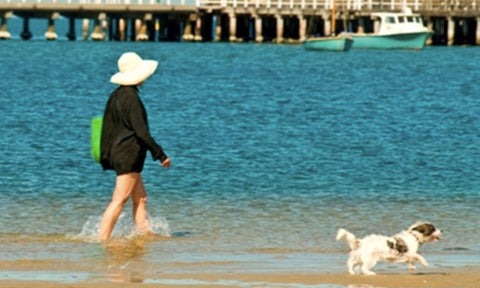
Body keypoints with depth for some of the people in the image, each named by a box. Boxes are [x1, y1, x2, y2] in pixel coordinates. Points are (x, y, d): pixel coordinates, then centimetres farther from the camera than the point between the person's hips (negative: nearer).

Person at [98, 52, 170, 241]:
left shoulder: (116, 96, 11)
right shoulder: (131, 98, -16)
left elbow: (108, 127, 17)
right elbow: (141, 132, -20)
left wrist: (107, 157, 24)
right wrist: (160, 154, -15)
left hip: (118, 152, 10)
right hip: (129, 154, -10)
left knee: (140, 198, 12)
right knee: (119, 201, -10)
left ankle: (145, 233, 11)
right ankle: (103, 238, -13)